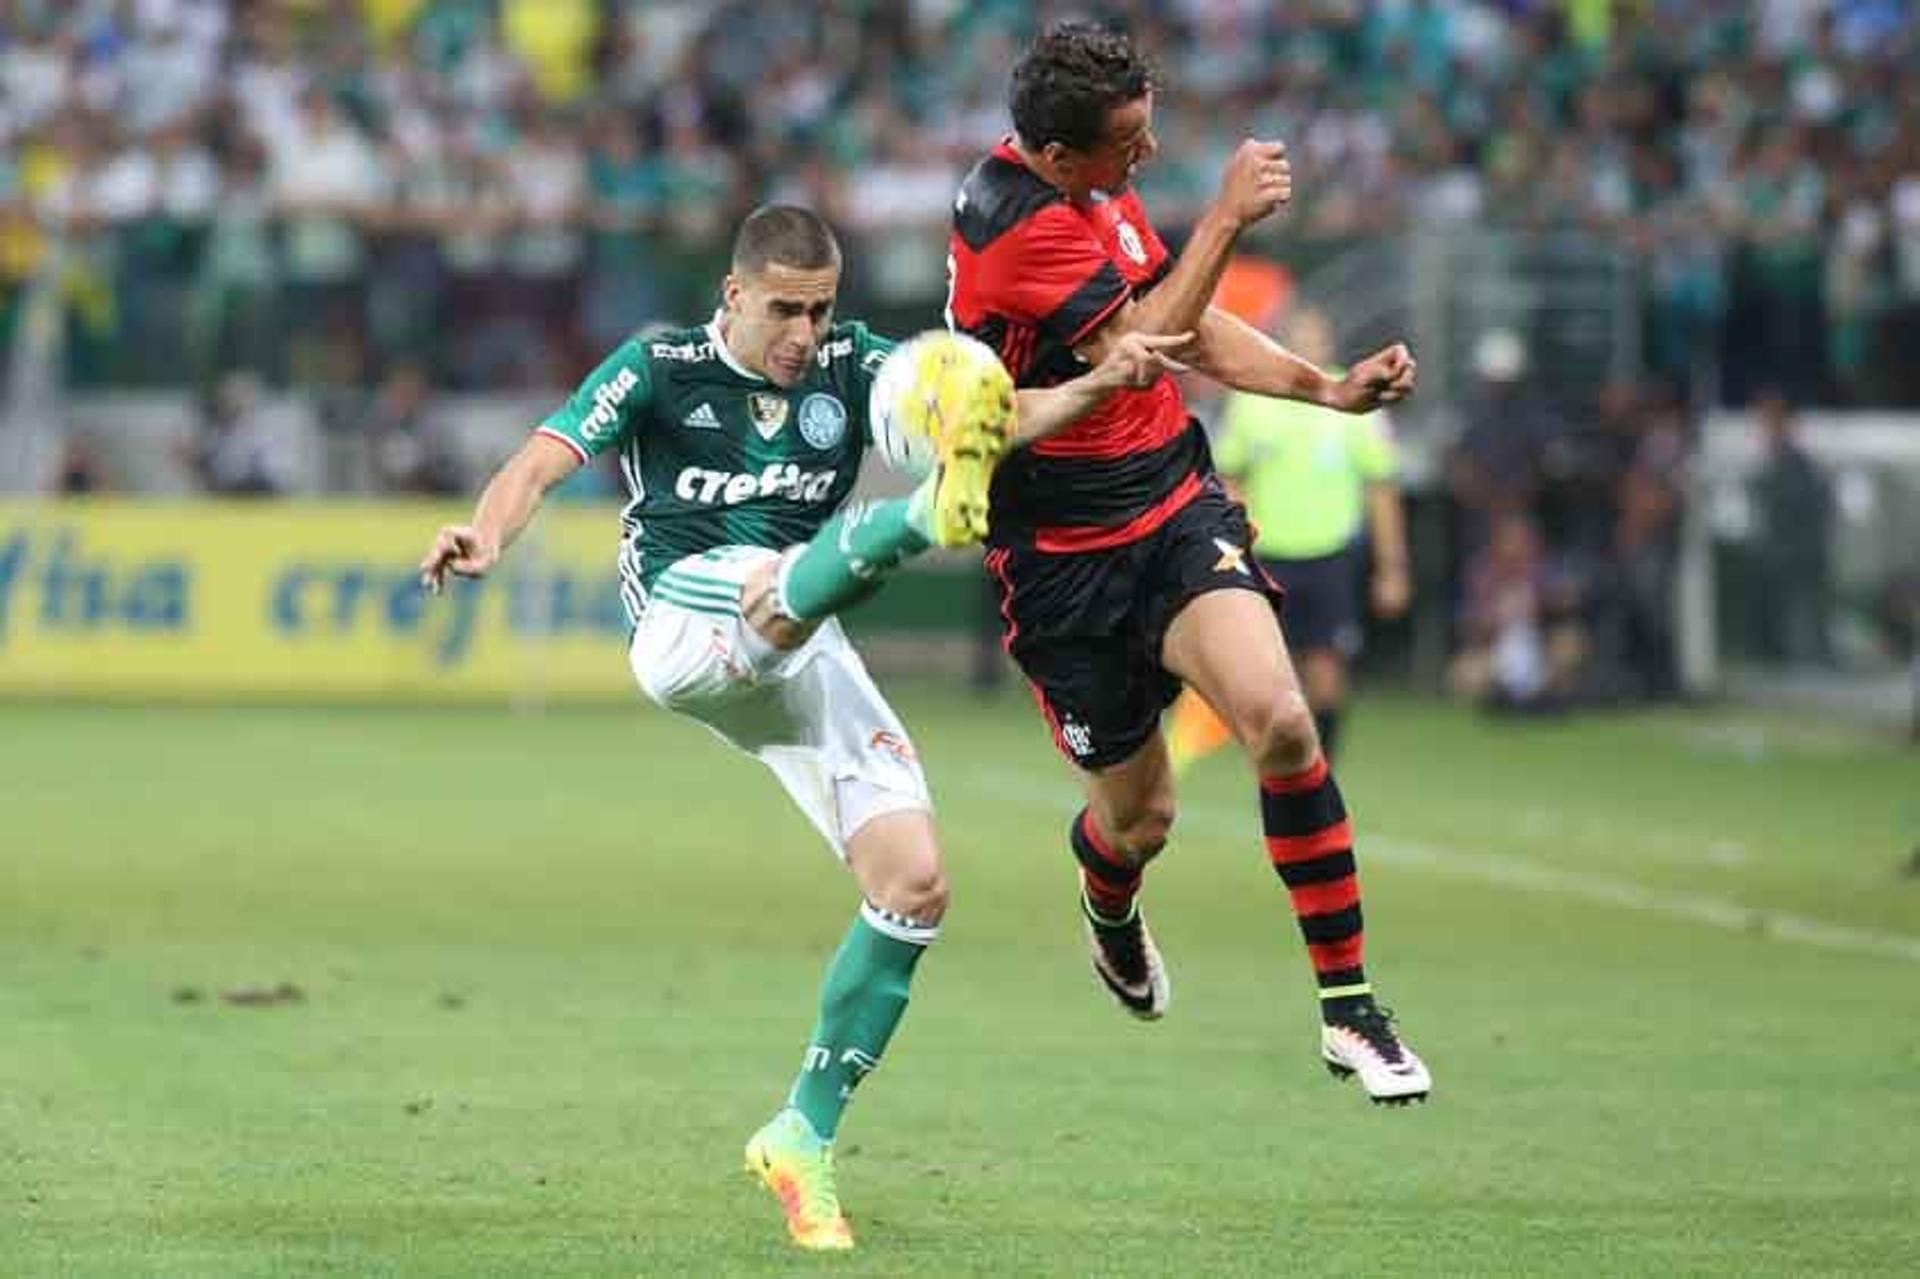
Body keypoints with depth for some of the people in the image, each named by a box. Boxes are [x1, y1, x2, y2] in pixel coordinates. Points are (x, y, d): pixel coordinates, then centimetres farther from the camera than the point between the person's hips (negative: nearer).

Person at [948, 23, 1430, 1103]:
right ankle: (1111, 910, 46)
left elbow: (1194, 331, 17)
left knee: (1280, 720, -20)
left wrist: (1329, 389, 6)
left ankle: (1350, 1009, -14)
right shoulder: (1011, 224, -21)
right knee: (1141, 818, 5)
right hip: (1065, 560, -5)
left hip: (1177, 512, 5)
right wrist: (1228, 216, -24)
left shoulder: (1104, 197, 7)